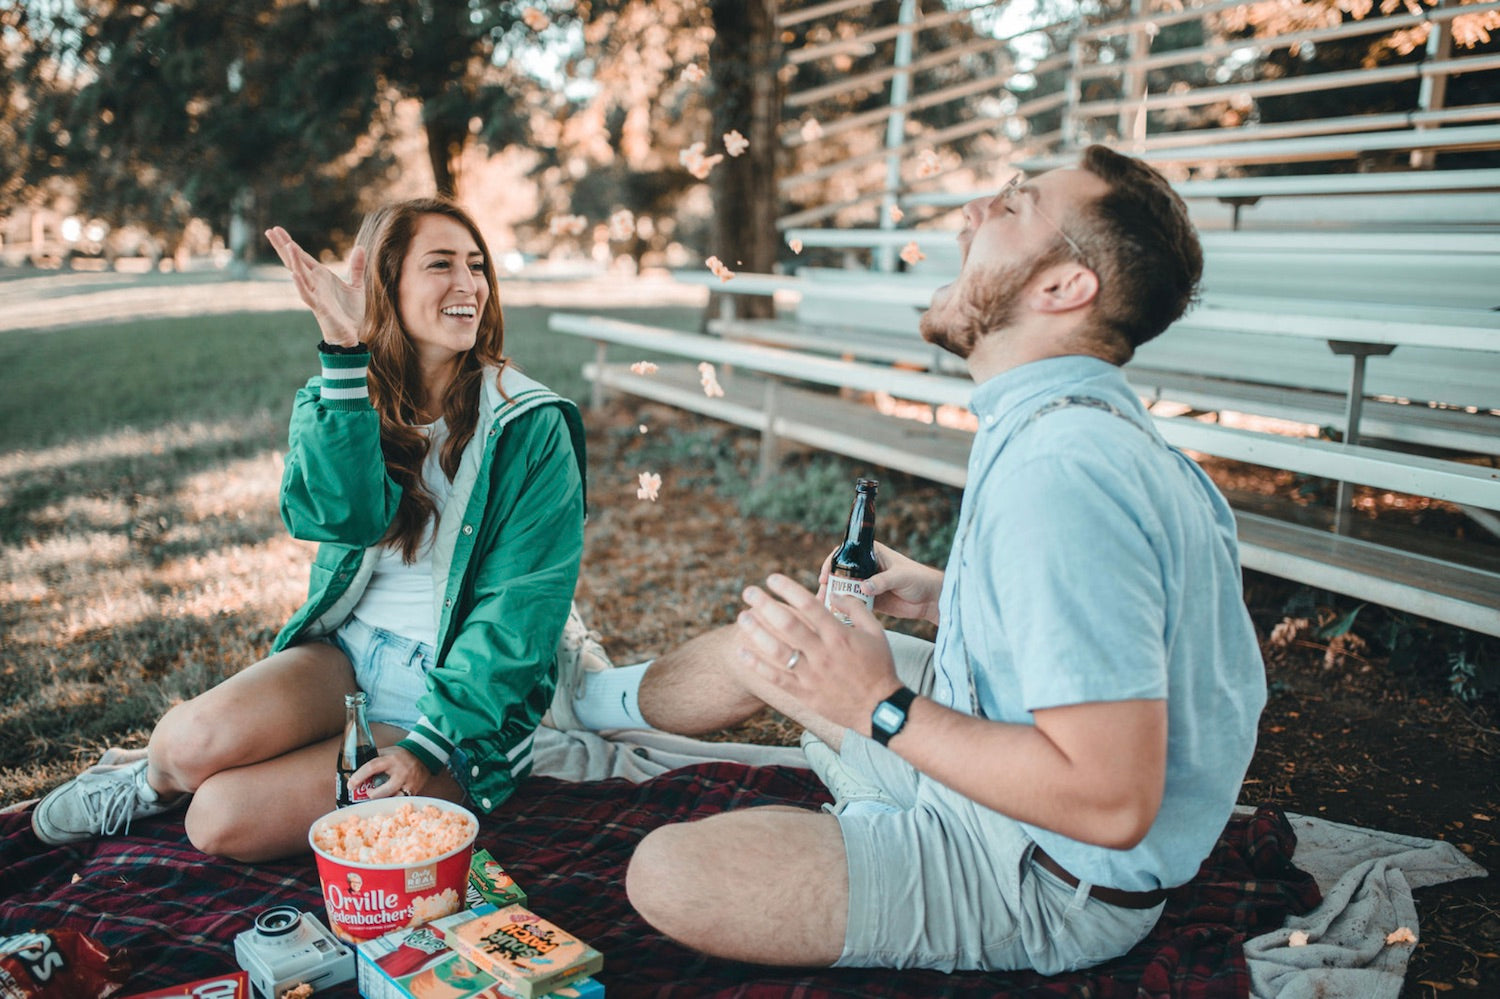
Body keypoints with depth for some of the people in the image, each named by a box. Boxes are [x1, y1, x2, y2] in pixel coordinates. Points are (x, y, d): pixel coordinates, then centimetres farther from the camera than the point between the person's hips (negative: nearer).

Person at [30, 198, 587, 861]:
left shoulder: (532, 427, -8)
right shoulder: (332, 401, 2)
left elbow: (523, 607, -12)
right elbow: (344, 516, -19)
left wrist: (430, 746, -19)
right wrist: (346, 353, -28)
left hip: (462, 692, -3)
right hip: (345, 652, 3)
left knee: (223, 818, -21)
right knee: (192, 738, -26)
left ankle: (175, 779, 16)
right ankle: (157, 778, 11)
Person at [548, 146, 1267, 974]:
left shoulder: (1060, 472, -33)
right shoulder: (1069, 420, 1)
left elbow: (1112, 799, -33)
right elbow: (1099, 608, 15)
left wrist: (881, 706, -28)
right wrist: (943, 597, 5)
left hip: (1045, 880, -9)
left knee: (669, 876, -18)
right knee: (766, 639, 18)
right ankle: (592, 697, 48)